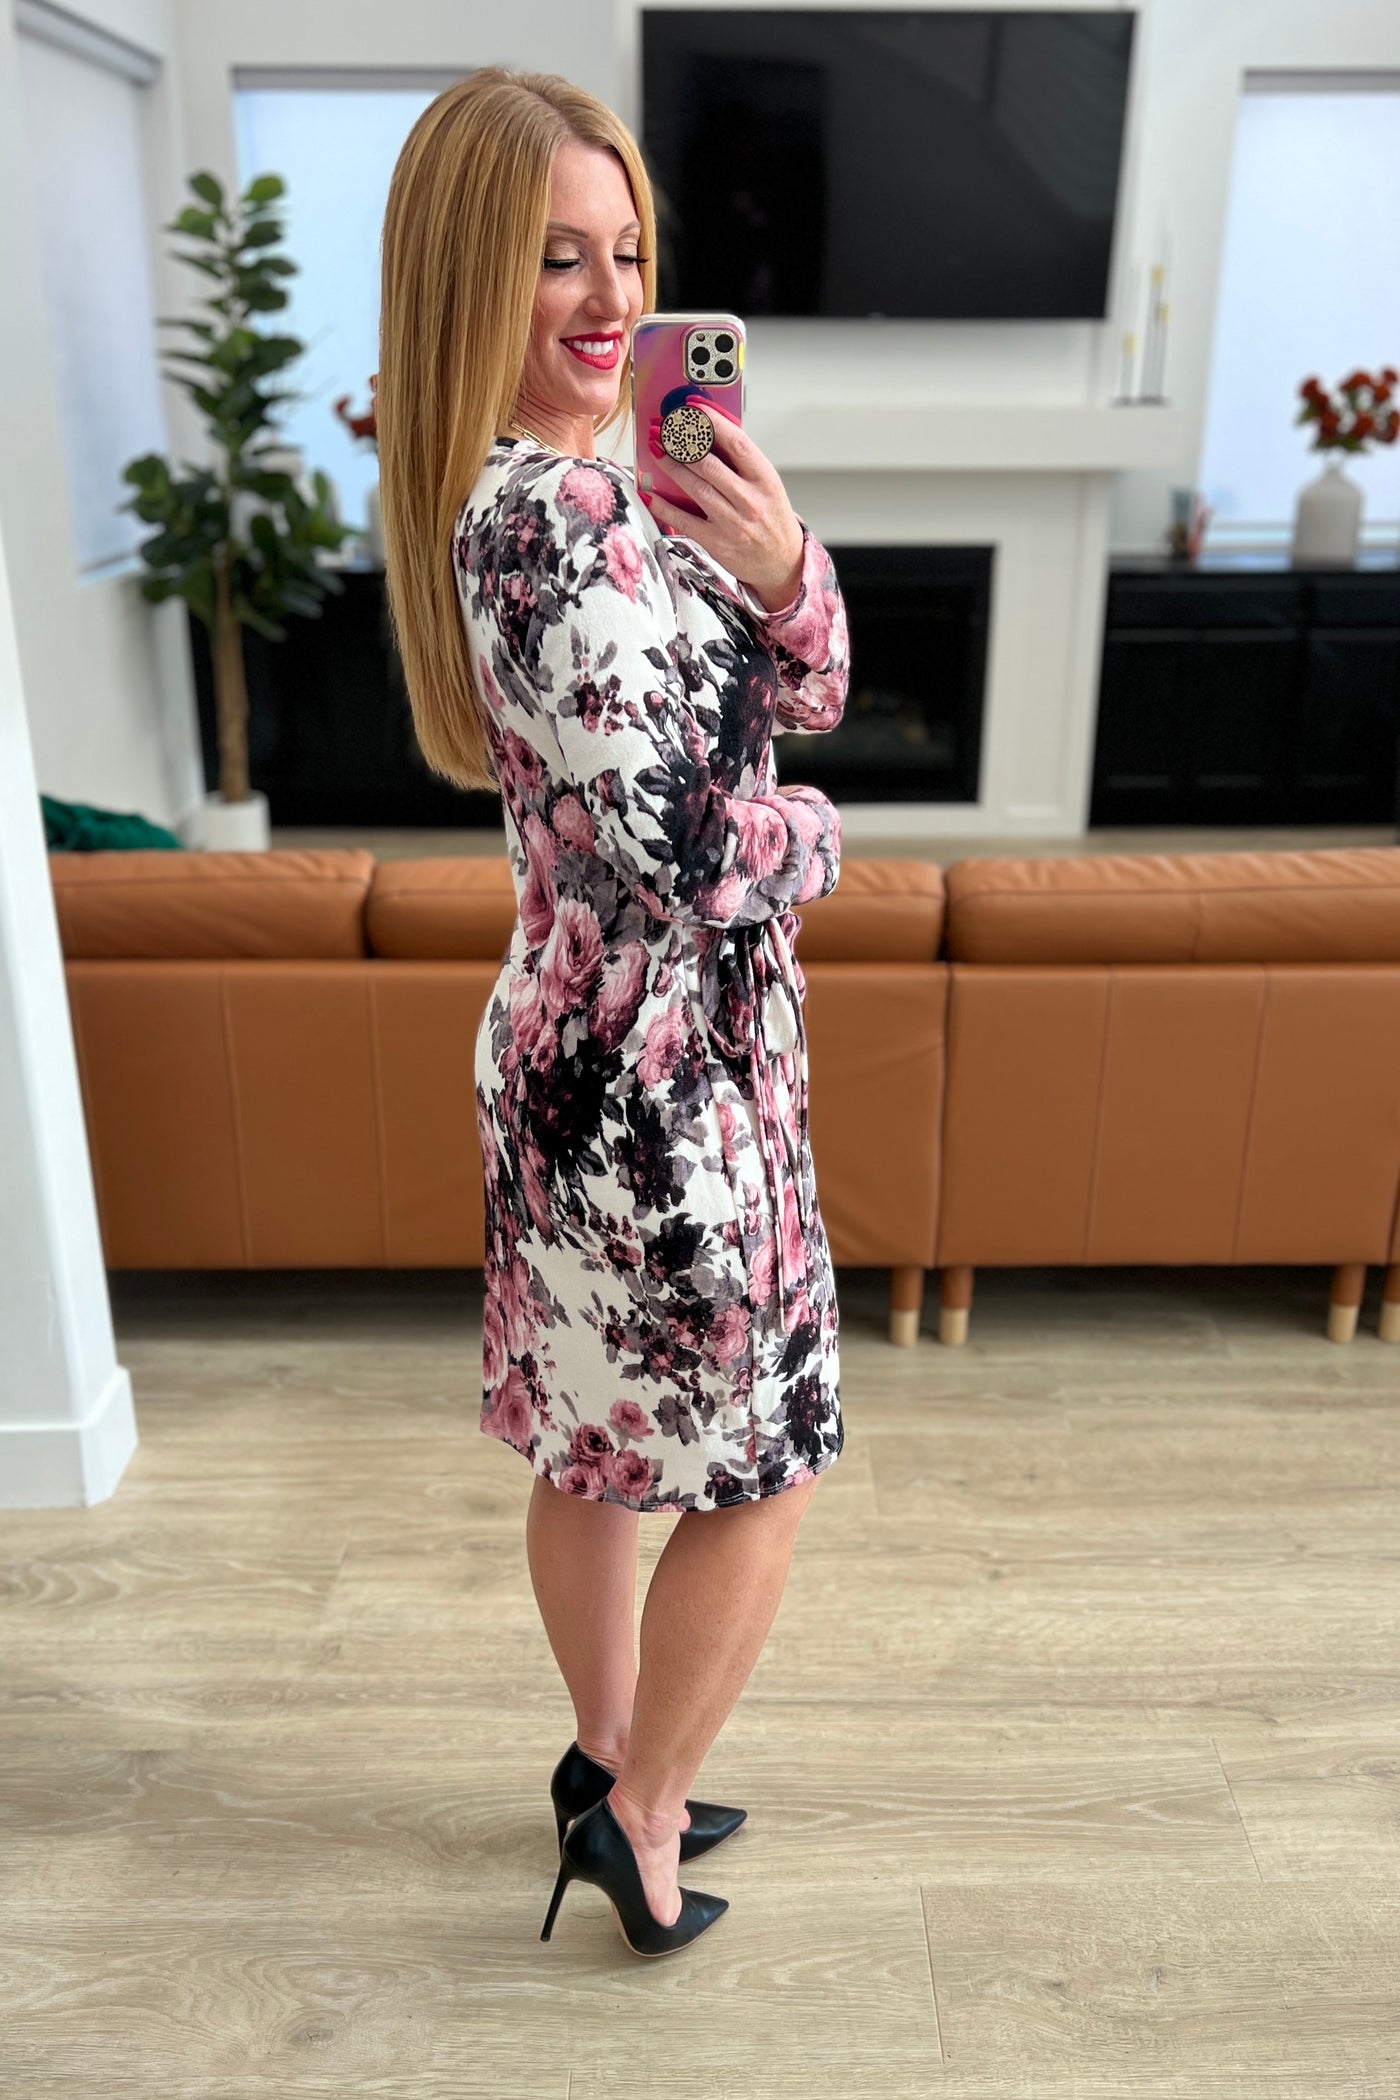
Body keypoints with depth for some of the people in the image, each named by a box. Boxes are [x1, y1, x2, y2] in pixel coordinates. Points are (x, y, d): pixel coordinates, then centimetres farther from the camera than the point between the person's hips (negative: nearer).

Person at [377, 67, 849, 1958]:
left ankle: (607, 1762, 45)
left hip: (581, 1050, 9)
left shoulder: (595, 483, 9)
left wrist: (779, 564, -12)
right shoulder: (553, 516, -22)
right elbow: (695, 859, -28)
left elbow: (800, 698, 8)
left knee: (596, 1446, 22)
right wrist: (813, 840, -6)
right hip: (662, 1075, -9)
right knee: (757, 1476, 10)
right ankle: (641, 1821, 31)